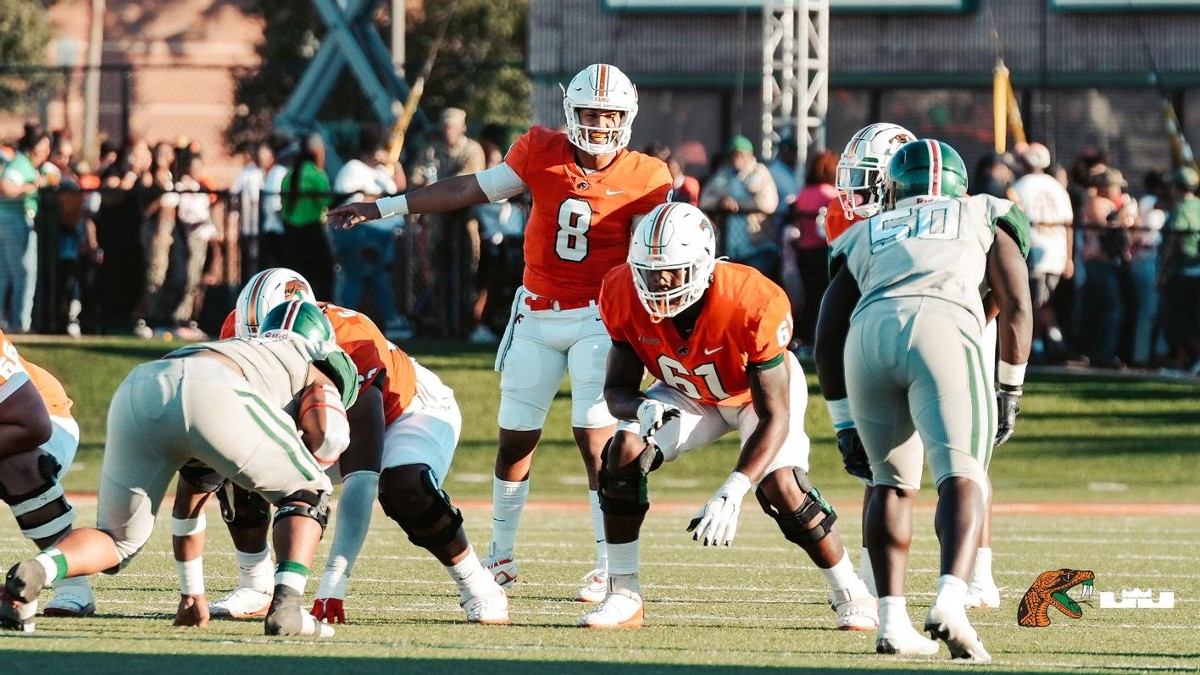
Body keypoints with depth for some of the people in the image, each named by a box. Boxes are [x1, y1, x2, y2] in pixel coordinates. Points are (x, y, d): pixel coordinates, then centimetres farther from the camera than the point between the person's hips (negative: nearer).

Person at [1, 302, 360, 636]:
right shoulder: (317, 377, 33)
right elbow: (330, 435, 7)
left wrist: (191, 591, 56)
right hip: (212, 394, -4)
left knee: (118, 541, 20)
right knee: (306, 495, 19)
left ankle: (34, 570, -10)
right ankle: (285, 607, -2)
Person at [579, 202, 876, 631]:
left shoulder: (752, 305, -40)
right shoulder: (625, 296, -28)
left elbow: (774, 417, -36)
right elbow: (617, 389, -17)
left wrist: (730, 496, -46)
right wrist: (644, 409, -44)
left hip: (763, 388, -4)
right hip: (688, 394, 4)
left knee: (779, 485, -24)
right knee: (625, 452, -19)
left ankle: (850, 595, -2)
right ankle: (623, 598, -9)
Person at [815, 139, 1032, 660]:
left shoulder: (864, 237, 34)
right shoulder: (984, 216, 30)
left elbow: (827, 347, 28)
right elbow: (1016, 309, 18)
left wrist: (847, 423, 34)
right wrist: (1010, 391, 26)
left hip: (869, 329, 3)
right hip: (942, 328, -3)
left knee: (892, 481, 18)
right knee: (961, 476, -9)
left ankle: (892, 621, 10)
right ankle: (950, 602, -33)